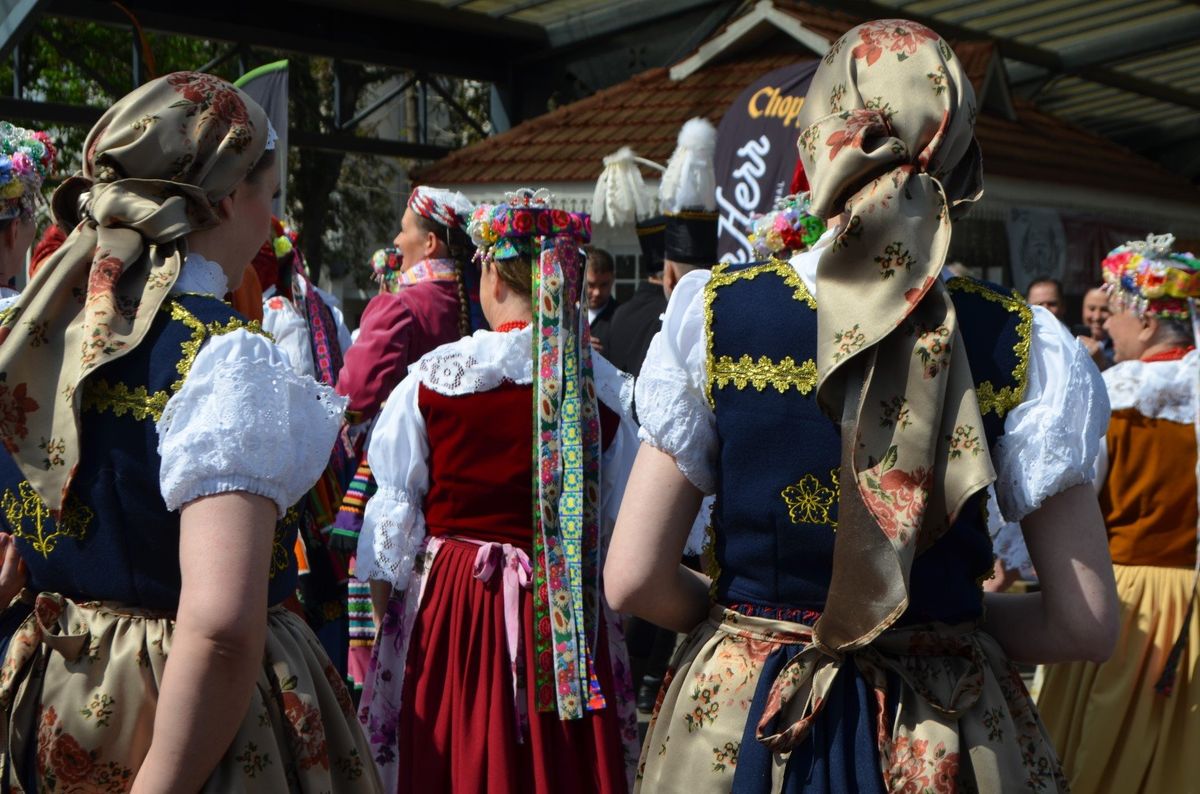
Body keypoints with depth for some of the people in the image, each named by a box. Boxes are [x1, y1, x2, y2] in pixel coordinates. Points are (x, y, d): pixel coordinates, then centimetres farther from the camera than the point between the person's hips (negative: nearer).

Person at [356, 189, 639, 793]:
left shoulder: (431, 377, -9)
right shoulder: (605, 388, -4)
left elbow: (393, 513, -3)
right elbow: (620, 527, 2)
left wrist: (383, 611, 10)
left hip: (450, 609, -1)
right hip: (568, 620, 2)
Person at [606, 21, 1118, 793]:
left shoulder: (713, 315, -11)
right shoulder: (1023, 345, -10)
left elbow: (634, 580, -10)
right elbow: (1084, 624, -9)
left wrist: (742, 614, 8)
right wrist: (953, 618, 7)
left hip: (735, 719, 0)